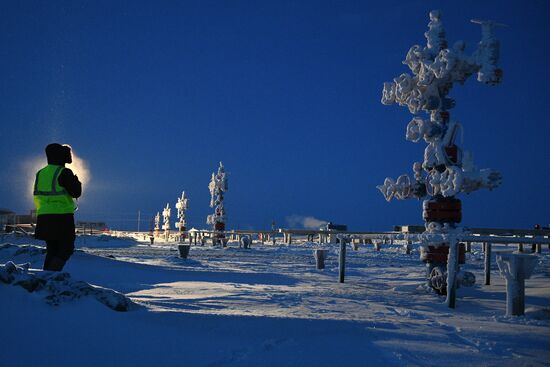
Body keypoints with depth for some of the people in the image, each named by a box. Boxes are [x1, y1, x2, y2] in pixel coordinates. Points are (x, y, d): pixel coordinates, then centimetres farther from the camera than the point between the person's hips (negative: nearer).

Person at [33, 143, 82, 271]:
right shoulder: (64, 172, -10)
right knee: (66, 249, 0)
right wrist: (77, 182, 9)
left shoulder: (40, 173, 11)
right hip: (62, 217, -7)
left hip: (44, 217, 7)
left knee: (52, 250, 13)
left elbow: (37, 197, 15)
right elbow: (76, 193, -8)